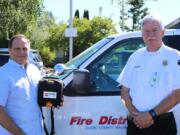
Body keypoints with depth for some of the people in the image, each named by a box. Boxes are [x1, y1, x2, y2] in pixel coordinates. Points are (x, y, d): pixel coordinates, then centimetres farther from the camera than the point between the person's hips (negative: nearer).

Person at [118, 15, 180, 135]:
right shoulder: (135, 57, 7)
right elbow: (124, 91, 9)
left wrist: (151, 115, -14)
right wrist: (134, 113, -8)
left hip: (162, 124, -3)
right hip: (135, 123, 3)